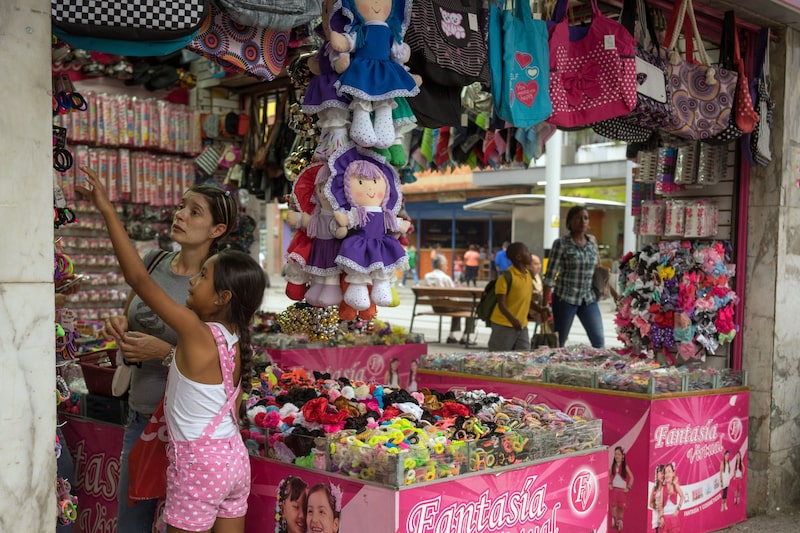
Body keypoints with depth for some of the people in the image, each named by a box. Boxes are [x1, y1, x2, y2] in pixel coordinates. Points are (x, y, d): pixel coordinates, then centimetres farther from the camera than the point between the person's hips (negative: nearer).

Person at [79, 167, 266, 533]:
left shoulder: (196, 332, -19)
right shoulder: (237, 341, 2)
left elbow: (139, 279, -20)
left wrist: (107, 210, -18)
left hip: (199, 462, -7)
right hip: (234, 457, 7)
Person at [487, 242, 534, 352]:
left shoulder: (529, 274, 8)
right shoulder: (506, 277, -16)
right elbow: (501, 304, -20)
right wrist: (512, 320, -34)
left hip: (522, 325, 7)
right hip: (503, 325, -7)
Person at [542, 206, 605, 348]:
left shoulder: (592, 243, 8)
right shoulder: (561, 243, -7)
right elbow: (550, 275, -8)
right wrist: (545, 304, -11)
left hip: (588, 299, 5)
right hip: (565, 298, -4)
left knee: (599, 340, 0)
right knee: (558, 343, 5)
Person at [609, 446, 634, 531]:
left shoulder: (625, 466, -8)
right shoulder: (613, 466, 1)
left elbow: (631, 477, -5)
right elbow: (609, 476, 15)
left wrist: (628, 487, -9)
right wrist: (609, 484, 2)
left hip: (622, 489, -2)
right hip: (614, 489, 2)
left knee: (621, 506, 4)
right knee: (613, 505, -4)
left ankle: (620, 521, 21)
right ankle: (615, 521, 10)